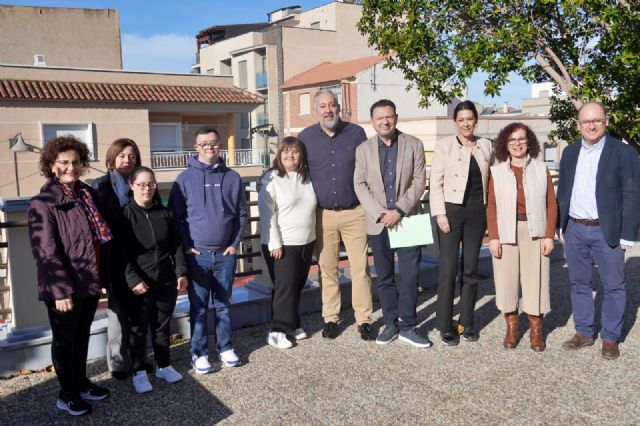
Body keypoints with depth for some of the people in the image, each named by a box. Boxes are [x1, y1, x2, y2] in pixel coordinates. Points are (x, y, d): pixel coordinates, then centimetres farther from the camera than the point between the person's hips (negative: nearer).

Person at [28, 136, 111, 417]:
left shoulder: (89, 195, 7)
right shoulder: (43, 202, -14)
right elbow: (46, 252, -19)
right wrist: (61, 290, -22)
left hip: (90, 281, 7)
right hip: (64, 287, -7)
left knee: (82, 336, 20)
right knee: (65, 340, 9)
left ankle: (81, 383, 36)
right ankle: (67, 394, 25)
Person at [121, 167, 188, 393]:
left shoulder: (165, 213, 5)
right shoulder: (125, 215, -7)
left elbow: (177, 245, 8)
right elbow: (121, 253, -11)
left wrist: (181, 272, 1)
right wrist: (133, 280, -18)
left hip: (166, 281, 4)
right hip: (139, 283, -4)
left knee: (162, 325, 15)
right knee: (139, 327, 7)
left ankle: (164, 366, 30)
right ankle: (139, 372, 21)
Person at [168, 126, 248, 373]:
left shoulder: (232, 178, 3)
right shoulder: (185, 179, -3)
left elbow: (242, 213, 8)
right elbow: (175, 216, -1)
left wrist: (235, 243, 1)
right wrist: (186, 247, -7)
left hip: (225, 254, 2)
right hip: (197, 255, -2)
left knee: (223, 304, 13)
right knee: (198, 307, 5)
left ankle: (225, 347, 26)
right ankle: (199, 353, 17)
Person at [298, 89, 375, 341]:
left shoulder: (356, 133, 2)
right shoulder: (305, 138, 3)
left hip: (354, 212, 0)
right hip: (322, 214, 1)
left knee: (360, 268, 1)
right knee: (327, 269, 8)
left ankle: (364, 320, 12)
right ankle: (330, 319, 20)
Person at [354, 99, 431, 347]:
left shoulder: (414, 145, 3)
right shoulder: (363, 149, 6)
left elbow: (419, 181, -3)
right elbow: (360, 185, 0)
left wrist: (399, 210, -14)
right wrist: (380, 214, -11)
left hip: (408, 220, -1)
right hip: (378, 223, 2)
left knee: (410, 276, 0)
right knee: (384, 277, 9)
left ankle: (407, 326, 11)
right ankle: (391, 324, 20)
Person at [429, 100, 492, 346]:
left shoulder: (485, 146, 9)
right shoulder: (444, 146, 0)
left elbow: (489, 179, 12)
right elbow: (435, 182, -4)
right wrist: (440, 213, -11)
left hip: (477, 212, 3)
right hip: (451, 210, -3)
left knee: (471, 269, 9)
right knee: (448, 269, -4)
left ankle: (466, 323, 20)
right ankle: (445, 326, 7)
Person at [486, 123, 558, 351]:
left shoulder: (541, 169, 5)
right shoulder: (497, 172, 5)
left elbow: (551, 204, 3)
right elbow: (491, 206, 2)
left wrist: (549, 236, -4)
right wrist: (493, 237, -6)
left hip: (534, 232, 0)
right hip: (505, 232, 0)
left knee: (535, 279, 2)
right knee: (506, 279, 3)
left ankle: (536, 330, 15)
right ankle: (511, 327, 18)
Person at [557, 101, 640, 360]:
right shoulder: (570, 153, 8)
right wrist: (561, 226, 10)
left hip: (607, 232, -4)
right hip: (575, 230, 5)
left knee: (613, 286, 4)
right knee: (579, 283, 13)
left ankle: (610, 339, 18)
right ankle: (583, 333, 26)